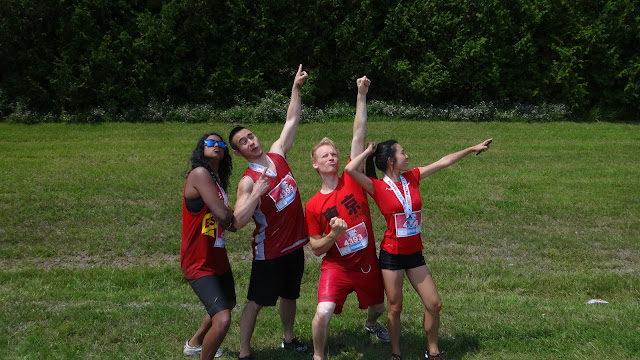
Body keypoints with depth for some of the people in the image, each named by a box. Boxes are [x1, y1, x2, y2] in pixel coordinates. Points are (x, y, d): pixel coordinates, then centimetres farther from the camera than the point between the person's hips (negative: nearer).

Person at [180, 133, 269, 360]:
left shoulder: (215, 180, 11)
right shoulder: (200, 173, -18)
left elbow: (229, 222, 8)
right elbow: (223, 216, -26)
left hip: (217, 258, 10)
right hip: (199, 262, -10)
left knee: (228, 304, 31)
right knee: (222, 319, -22)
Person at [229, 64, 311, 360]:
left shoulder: (277, 154, -1)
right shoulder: (248, 181, -19)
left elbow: (292, 121, 7)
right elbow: (239, 221, -28)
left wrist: (296, 87, 2)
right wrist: (257, 192, -35)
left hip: (295, 244, 6)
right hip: (270, 252, -6)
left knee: (289, 295, 22)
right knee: (256, 301, 3)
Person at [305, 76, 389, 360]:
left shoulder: (353, 181, -8)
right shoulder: (313, 206, -7)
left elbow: (359, 136, -14)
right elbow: (316, 249, -3)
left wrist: (362, 96, -19)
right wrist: (334, 234, -24)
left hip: (367, 264, 2)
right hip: (336, 266, -2)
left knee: (378, 307, 23)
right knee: (323, 313, -23)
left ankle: (370, 323, 61)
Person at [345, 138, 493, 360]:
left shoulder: (412, 177, 2)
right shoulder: (378, 187, -12)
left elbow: (443, 162, 9)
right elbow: (350, 169, -27)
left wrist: (473, 149, 12)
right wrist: (369, 151, -11)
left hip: (414, 253, 5)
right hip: (391, 255, -5)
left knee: (434, 304, 6)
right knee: (395, 308, 6)